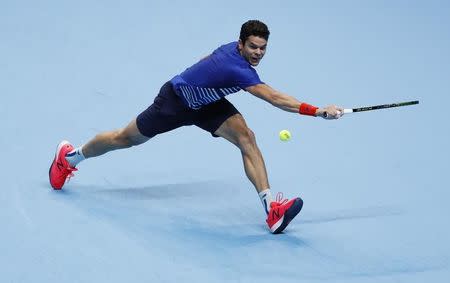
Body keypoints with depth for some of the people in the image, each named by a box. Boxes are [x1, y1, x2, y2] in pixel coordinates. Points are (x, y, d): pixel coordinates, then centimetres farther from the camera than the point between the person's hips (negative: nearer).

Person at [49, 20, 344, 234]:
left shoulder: (232, 49, -15)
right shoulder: (237, 68, -41)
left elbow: (206, 58, 7)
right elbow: (275, 98, -49)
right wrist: (319, 111, -54)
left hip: (205, 103, 7)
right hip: (174, 101, -7)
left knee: (246, 137, -16)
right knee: (126, 139, 13)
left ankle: (272, 208, -22)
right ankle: (69, 156, 41)